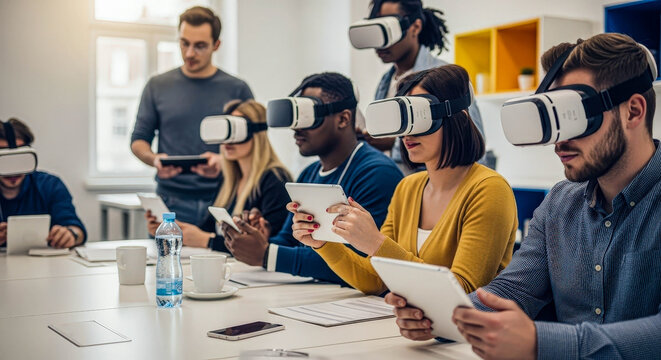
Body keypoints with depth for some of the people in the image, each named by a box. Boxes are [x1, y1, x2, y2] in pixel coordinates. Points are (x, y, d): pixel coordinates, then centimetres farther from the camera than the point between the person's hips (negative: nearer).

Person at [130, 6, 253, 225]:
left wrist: (223, 160, -15)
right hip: (171, 203, 1)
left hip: (221, 202, -1)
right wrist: (154, 159, -9)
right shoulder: (158, 86, 9)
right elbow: (139, 140, 13)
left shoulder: (237, 90, 5)